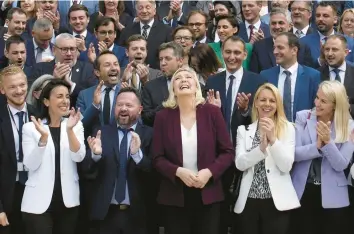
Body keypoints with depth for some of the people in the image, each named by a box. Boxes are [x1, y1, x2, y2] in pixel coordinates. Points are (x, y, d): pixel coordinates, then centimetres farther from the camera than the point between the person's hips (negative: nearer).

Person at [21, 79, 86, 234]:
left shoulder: (76, 125, 4)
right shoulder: (30, 128, -3)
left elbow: (79, 157, -9)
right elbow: (31, 165, -10)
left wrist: (70, 130, -22)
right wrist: (43, 137, -23)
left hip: (68, 200, 3)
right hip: (39, 201, -2)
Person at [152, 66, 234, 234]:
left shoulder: (212, 112, -1)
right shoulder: (163, 116, 0)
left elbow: (228, 151, 0)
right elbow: (158, 158, -1)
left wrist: (209, 172, -15)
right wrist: (178, 171, -18)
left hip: (208, 194, 0)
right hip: (175, 196, 0)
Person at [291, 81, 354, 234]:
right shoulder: (303, 117, -3)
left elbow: (341, 165, -10)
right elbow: (295, 154, -10)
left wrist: (327, 142, -23)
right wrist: (317, 145, -25)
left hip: (332, 196, 0)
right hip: (303, 192, 1)